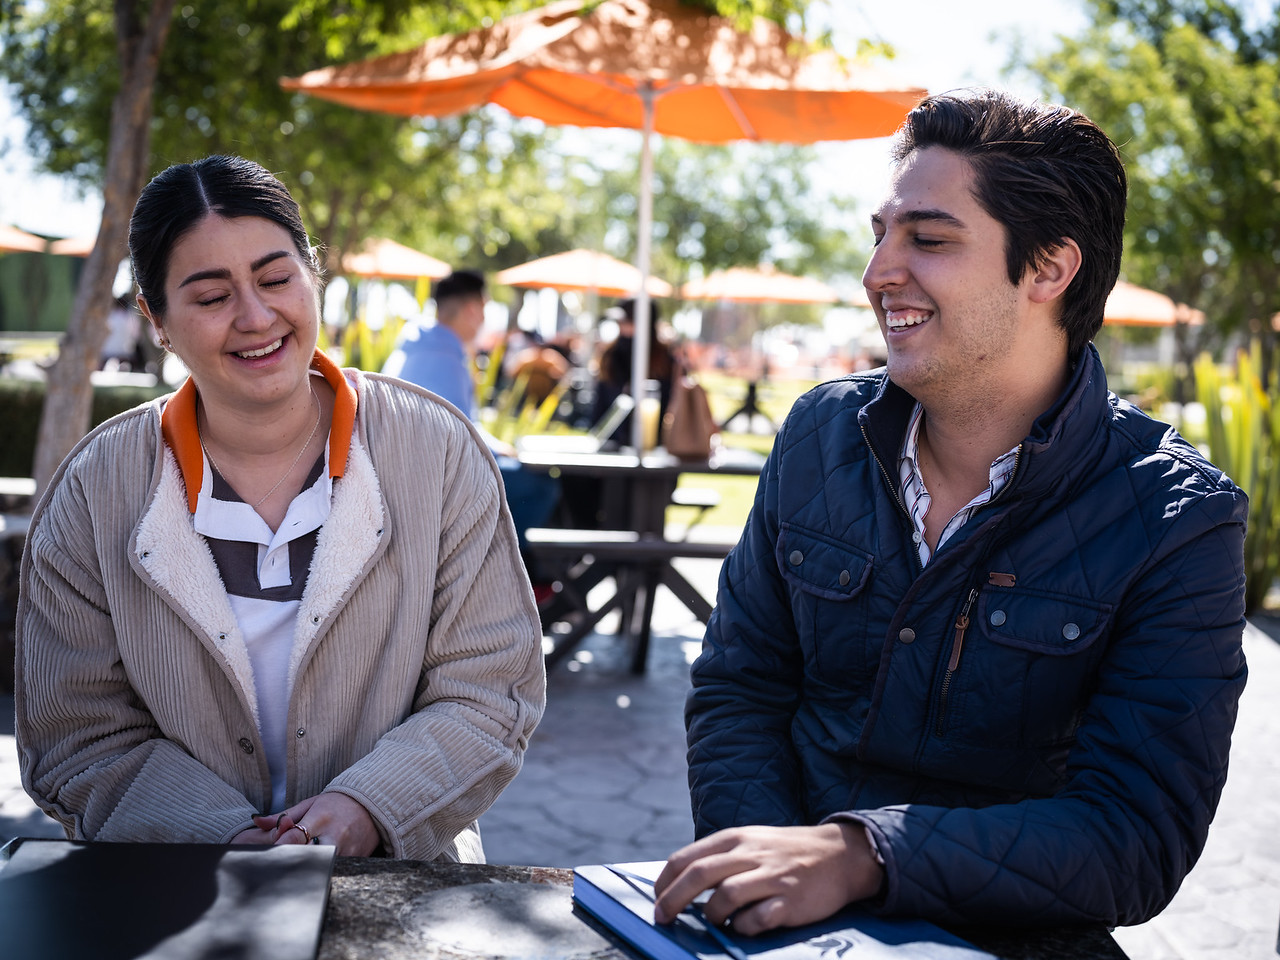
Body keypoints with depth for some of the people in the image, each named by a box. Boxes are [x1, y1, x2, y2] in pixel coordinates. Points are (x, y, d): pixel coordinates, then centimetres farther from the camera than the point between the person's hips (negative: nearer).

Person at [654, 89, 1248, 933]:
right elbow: (736, 689, 5)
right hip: (788, 926, 2)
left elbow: (1137, 839, -16)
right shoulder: (822, 434, 3)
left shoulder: (1178, 523, -10)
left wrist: (860, 854, -30)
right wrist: (775, 862, -14)